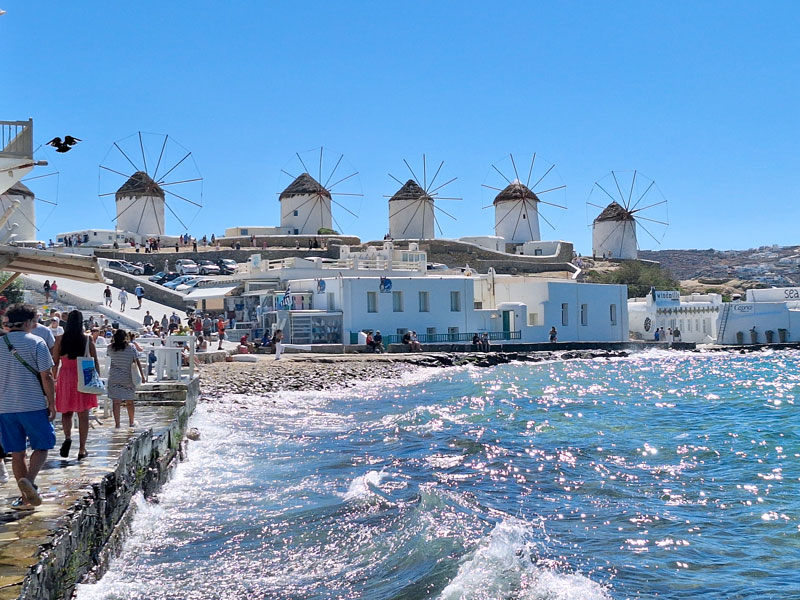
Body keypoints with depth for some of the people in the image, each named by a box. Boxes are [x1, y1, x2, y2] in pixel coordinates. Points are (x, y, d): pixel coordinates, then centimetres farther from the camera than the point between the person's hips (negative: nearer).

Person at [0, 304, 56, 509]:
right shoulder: (36, 343, -7)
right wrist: (52, 404, -1)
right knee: (42, 446, 8)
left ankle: (25, 496, 12)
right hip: (33, 405, -4)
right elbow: (46, 377, -9)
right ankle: (29, 480, -16)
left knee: (17, 453, 10)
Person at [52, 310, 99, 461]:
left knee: (66, 412, 14)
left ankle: (68, 437, -12)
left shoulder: (60, 340, -1)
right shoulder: (88, 339, -3)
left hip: (65, 376, 1)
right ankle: (82, 450, 6)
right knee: (83, 415, 5)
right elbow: (95, 361, -1)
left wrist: (54, 379, 11)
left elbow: (55, 362, 1)